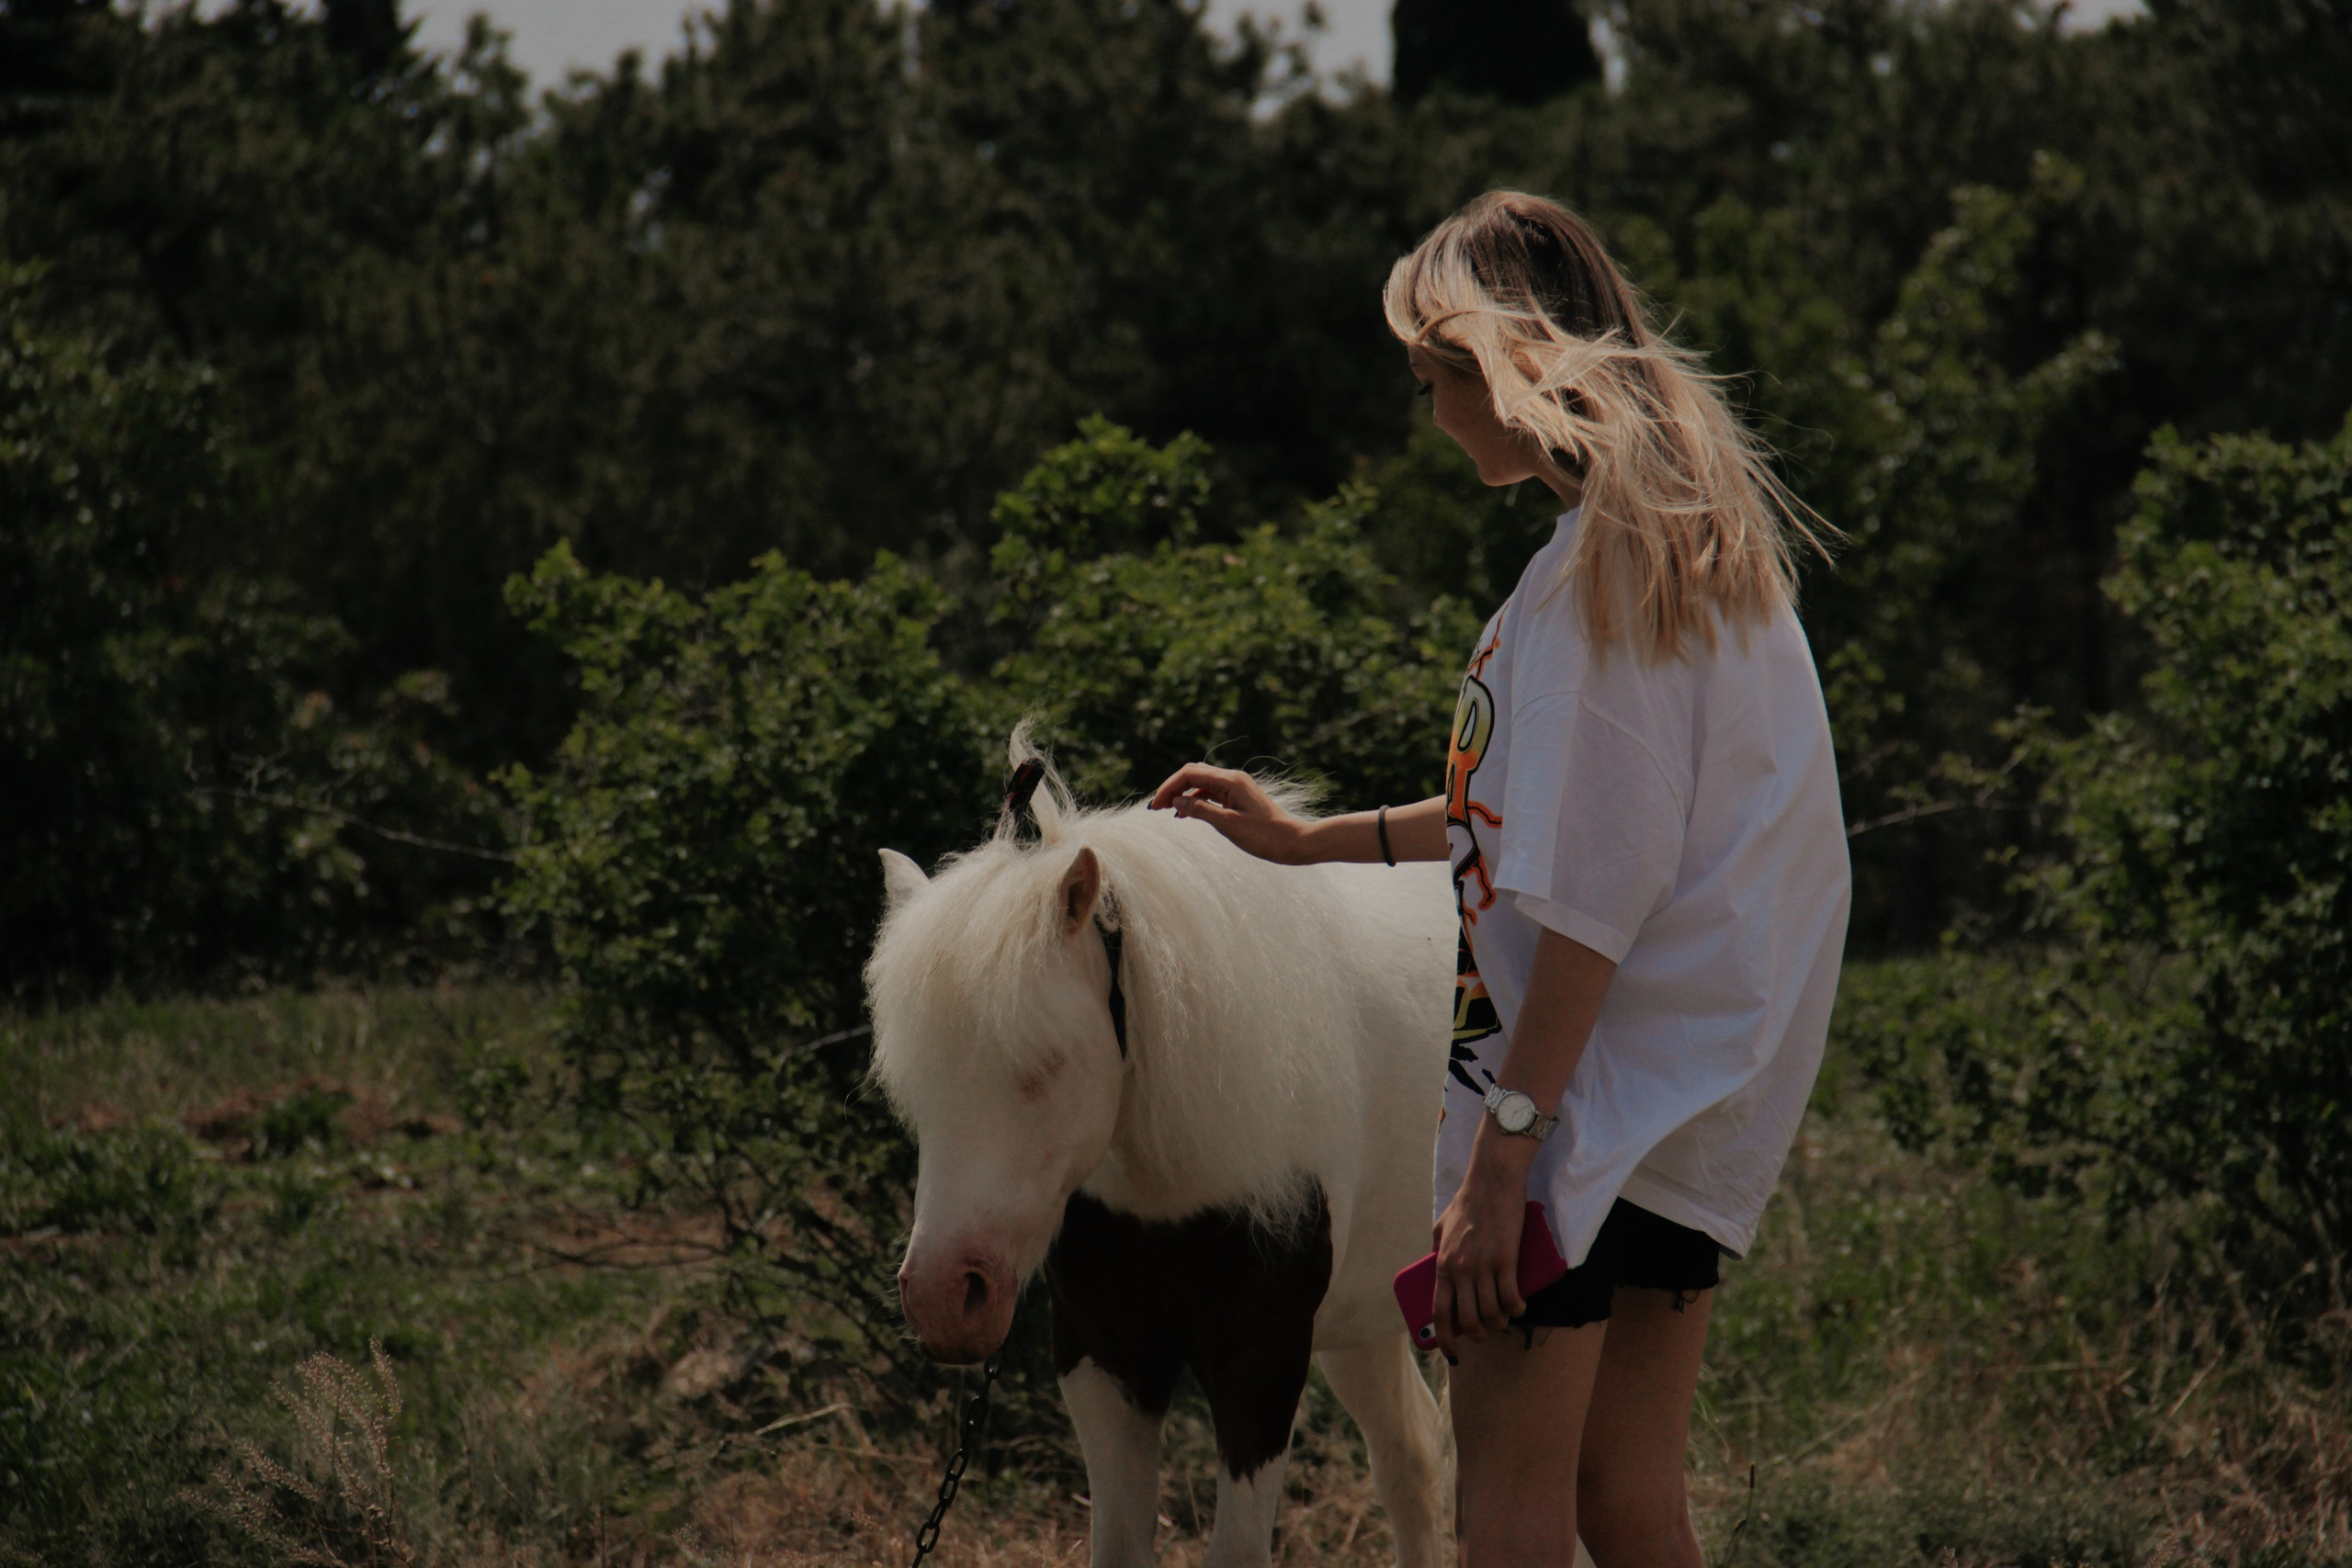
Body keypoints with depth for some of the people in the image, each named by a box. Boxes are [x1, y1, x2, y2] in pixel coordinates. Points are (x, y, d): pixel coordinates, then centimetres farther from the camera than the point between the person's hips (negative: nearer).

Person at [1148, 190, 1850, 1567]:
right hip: (1701, 1102, 10)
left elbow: (1591, 893, -21)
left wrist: (1503, 1150, -22)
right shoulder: (1708, 540, 15)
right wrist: (1309, 840, 29)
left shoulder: (1604, 562, -16)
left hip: (1591, 1092, -10)